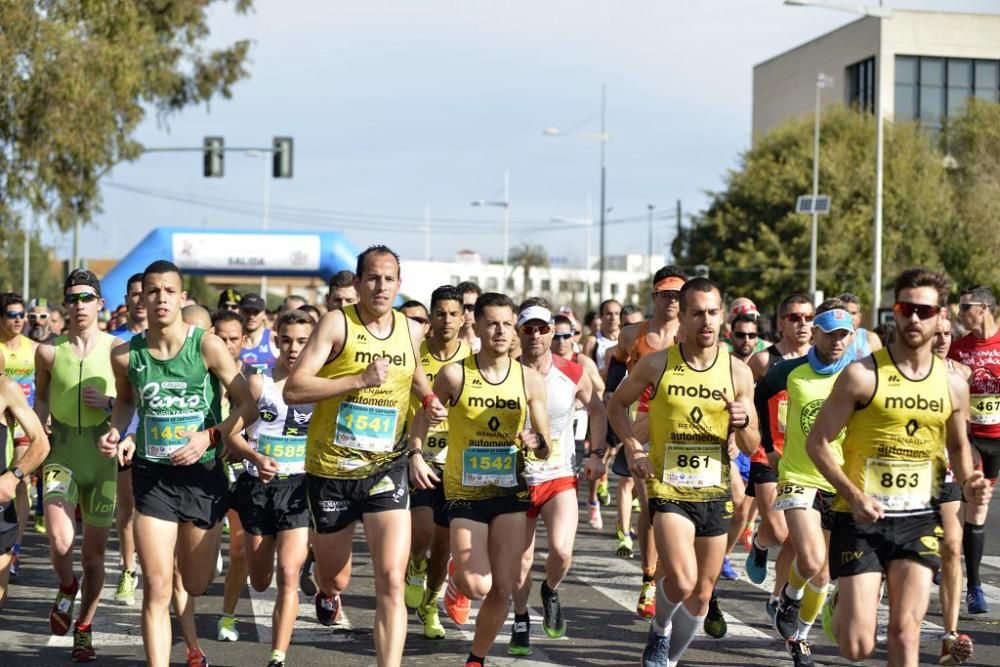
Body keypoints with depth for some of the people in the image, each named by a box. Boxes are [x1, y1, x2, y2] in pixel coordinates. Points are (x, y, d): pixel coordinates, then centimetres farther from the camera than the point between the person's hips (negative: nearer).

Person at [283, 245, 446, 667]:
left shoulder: (412, 331, 3)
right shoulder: (336, 323, -11)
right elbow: (293, 389, -19)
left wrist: (429, 401, 6)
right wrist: (360, 379, -25)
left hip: (385, 469, 2)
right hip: (330, 469, -2)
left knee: (391, 581, -15)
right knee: (334, 580, 16)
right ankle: (327, 592, 54)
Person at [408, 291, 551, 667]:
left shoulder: (530, 380, -1)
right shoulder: (454, 375, -7)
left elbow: (546, 449, 3)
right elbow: (422, 416, 6)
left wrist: (536, 442, -20)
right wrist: (415, 455, -12)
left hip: (510, 492, 2)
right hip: (464, 492, -2)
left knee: (502, 589, -2)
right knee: (477, 587, -13)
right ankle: (456, 578, 26)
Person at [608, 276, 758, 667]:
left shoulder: (738, 372, -2)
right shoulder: (656, 365, -6)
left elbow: (752, 448, 3)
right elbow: (616, 405, 10)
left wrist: (743, 423, -19)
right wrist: (633, 448, -4)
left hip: (715, 492, 3)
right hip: (668, 489, -3)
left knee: (701, 595, 11)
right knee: (681, 581, -22)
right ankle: (660, 631, 11)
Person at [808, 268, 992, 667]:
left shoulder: (953, 385, 4)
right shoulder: (862, 375, -10)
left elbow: (958, 445, 21)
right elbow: (817, 442, -7)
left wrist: (968, 484, 0)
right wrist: (853, 495, -19)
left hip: (918, 520, 3)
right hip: (863, 518, -3)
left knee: (906, 630, -3)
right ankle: (839, 608, 32)